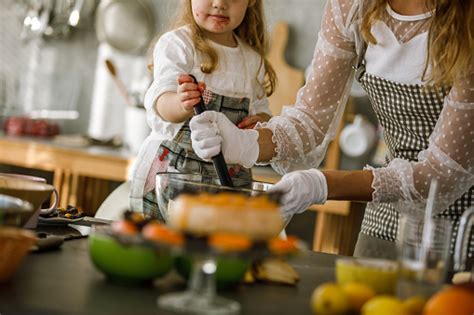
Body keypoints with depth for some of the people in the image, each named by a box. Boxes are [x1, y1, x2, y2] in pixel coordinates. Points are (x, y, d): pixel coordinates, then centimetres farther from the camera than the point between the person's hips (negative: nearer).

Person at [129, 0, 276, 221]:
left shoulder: (253, 60, 11)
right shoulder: (177, 43, -5)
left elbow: (261, 109, 22)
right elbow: (161, 101, -18)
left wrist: (261, 122, -2)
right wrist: (181, 104, -42)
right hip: (171, 167, -4)